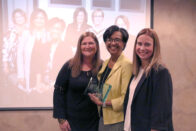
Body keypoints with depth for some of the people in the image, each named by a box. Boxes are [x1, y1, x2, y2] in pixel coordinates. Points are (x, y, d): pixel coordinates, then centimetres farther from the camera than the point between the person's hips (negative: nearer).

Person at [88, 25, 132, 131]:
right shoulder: (105, 63, 9)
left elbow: (126, 98, -18)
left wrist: (103, 103, -18)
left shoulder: (126, 64, -15)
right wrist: (95, 96, 2)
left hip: (117, 122, -7)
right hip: (102, 118, 7)